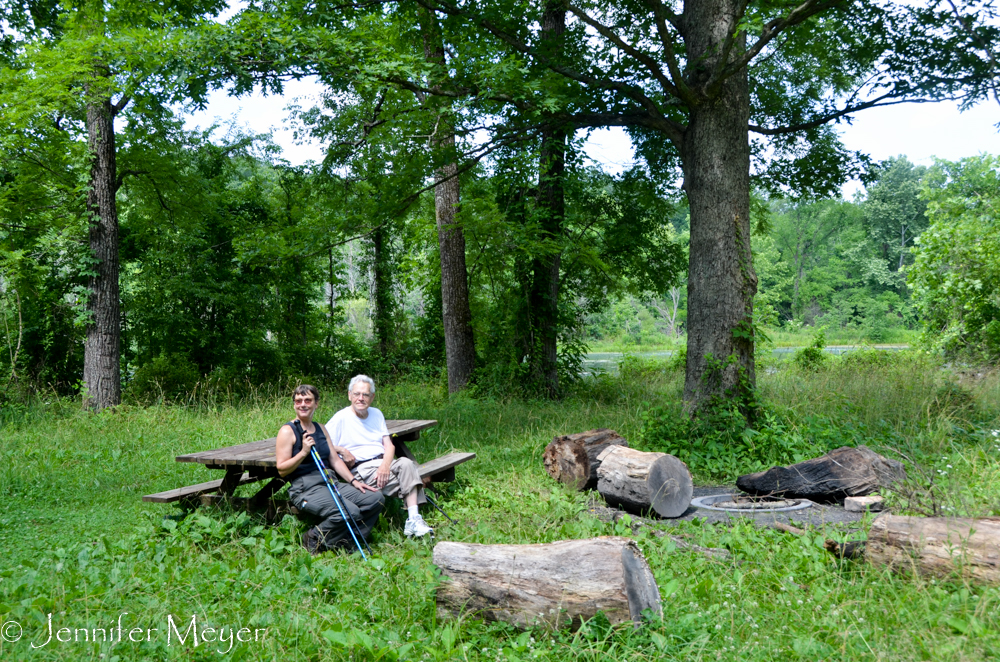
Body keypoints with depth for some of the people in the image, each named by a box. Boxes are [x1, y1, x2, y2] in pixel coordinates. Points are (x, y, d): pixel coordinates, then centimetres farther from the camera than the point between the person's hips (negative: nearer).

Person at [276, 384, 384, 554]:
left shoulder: (321, 429, 20)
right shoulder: (288, 431, -2)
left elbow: (335, 460, 18)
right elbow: (282, 469, -7)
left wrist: (353, 481, 6)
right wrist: (303, 452, -19)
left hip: (330, 483, 8)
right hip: (305, 488, -7)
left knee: (376, 498, -10)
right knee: (349, 512, -30)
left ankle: (347, 540, 1)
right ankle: (315, 539, -5)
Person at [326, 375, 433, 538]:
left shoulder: (376, 414, 20)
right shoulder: (341, 418, 3)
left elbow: (389, 446, 10)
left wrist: (385, 465, -9)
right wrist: (341, 450, -18)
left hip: (384, 462, 5)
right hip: (362, 468, -5)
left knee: (406, 463, -30)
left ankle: (414, 520, -36)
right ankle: (413, 520, -25)